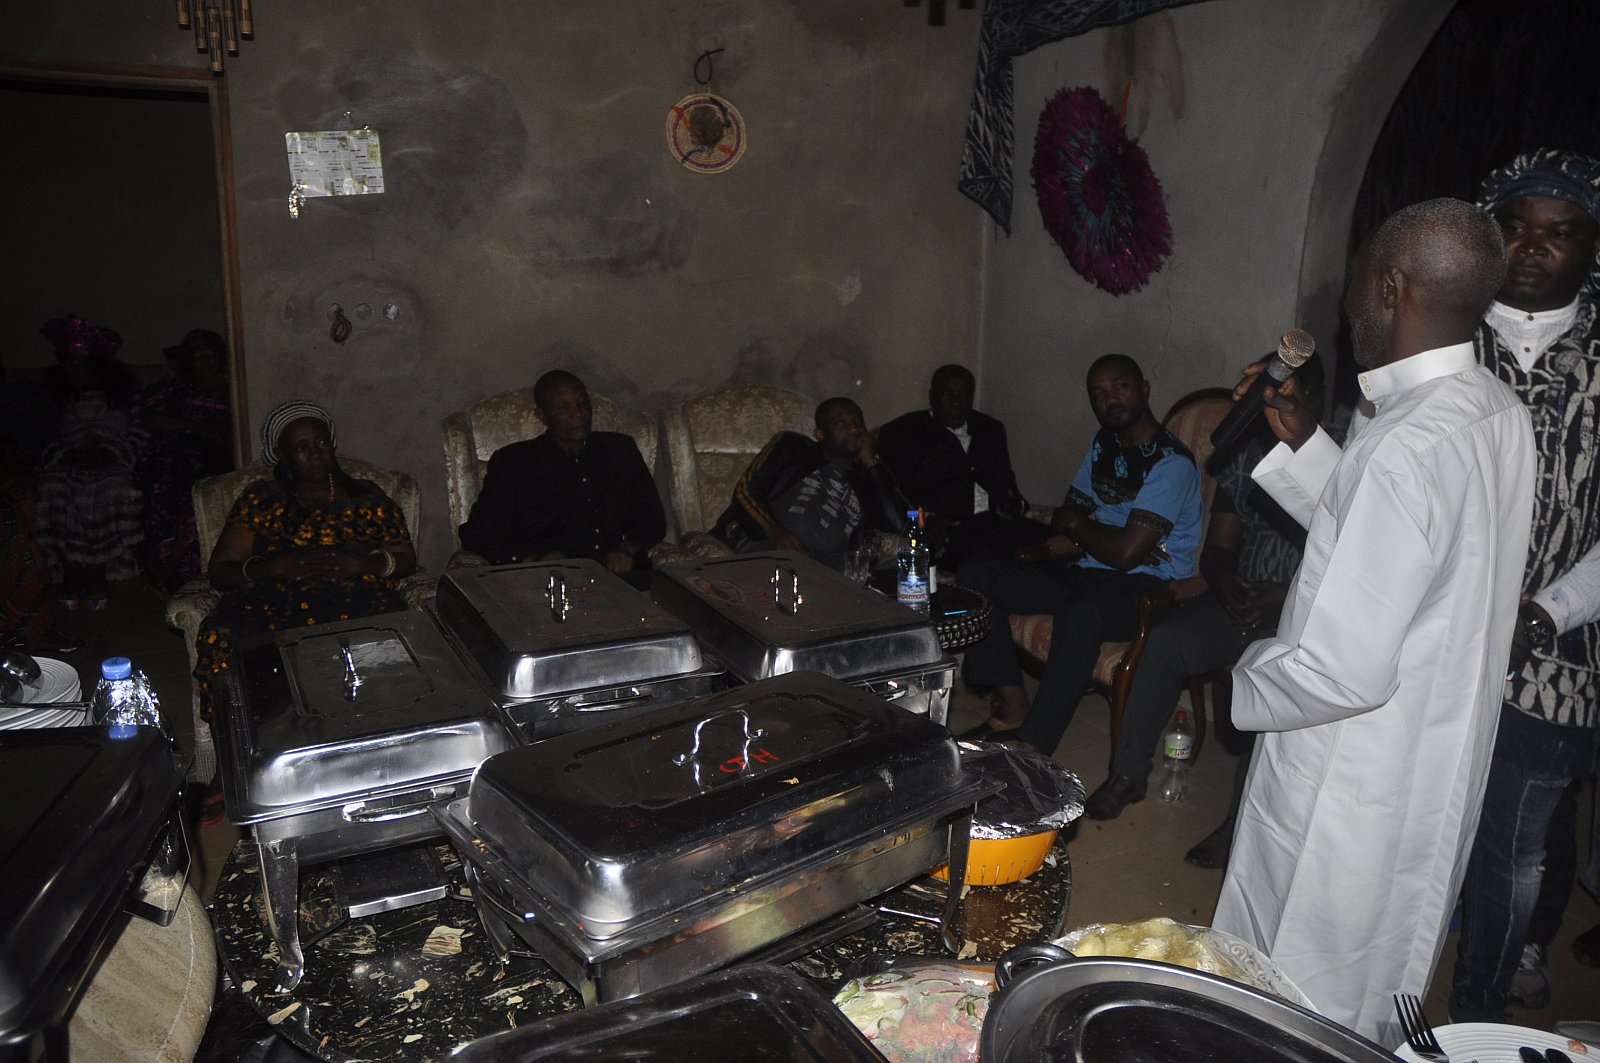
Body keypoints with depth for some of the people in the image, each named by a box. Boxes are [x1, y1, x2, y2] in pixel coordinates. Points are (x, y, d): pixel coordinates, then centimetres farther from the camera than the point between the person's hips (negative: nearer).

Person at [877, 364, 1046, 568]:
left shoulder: (991, 429, 27)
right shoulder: (901, 432, 10)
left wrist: (1014, 503, 5)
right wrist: (926, 519, -18)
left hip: (997, 519, 6)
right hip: (947, 528, -5)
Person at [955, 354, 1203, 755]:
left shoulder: (1171, 463, -14)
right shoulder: (1104, 444, 14)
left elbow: (1125, 553, -22)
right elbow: (1064, 518, 14)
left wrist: (1076, 527, -2)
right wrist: (1096, 537, -10)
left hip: (1147, 587, -8)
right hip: (1085, 573, 9)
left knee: (1081, 611, -41)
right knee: (976, 572, -5)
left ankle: (1031, 748, -32)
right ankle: (1012, 707, -11)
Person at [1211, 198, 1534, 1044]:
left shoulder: (1408, 448, -30)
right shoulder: (1501, 416, 0)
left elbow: (1342, 670, -30)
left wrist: (1244, 679, -10)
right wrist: (1304, 441, 7)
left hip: (1351, 800, -9)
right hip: (1439, 776, 9)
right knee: (1371, 1013, 28)